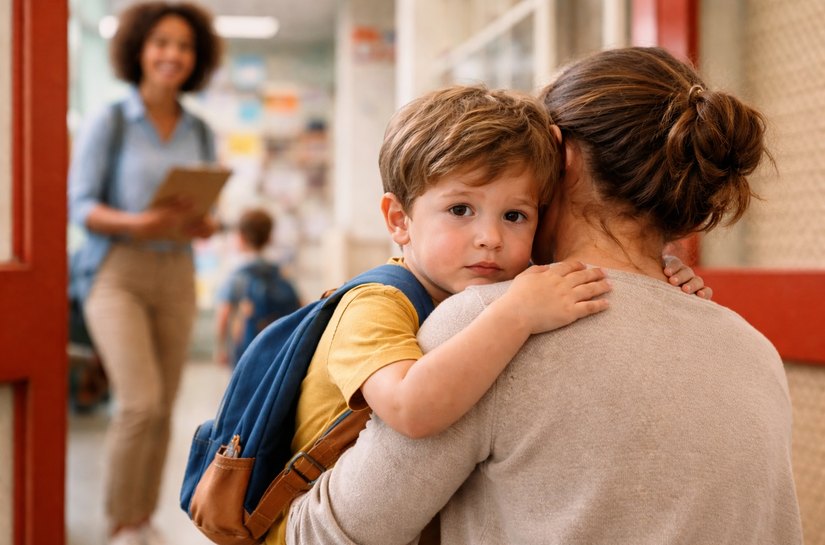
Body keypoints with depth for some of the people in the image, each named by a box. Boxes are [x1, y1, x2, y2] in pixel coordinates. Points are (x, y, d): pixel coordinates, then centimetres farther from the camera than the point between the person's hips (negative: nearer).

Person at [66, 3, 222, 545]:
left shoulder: (201, 134, 10)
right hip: (117, 271, -4)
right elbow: (80, 205, -5)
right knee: (141, 400, -16)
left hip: (176, 276, 4)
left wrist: (204, 226, -8)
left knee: (162, 408, 6)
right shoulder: (108, 123, -1)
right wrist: (135, 223, -22)